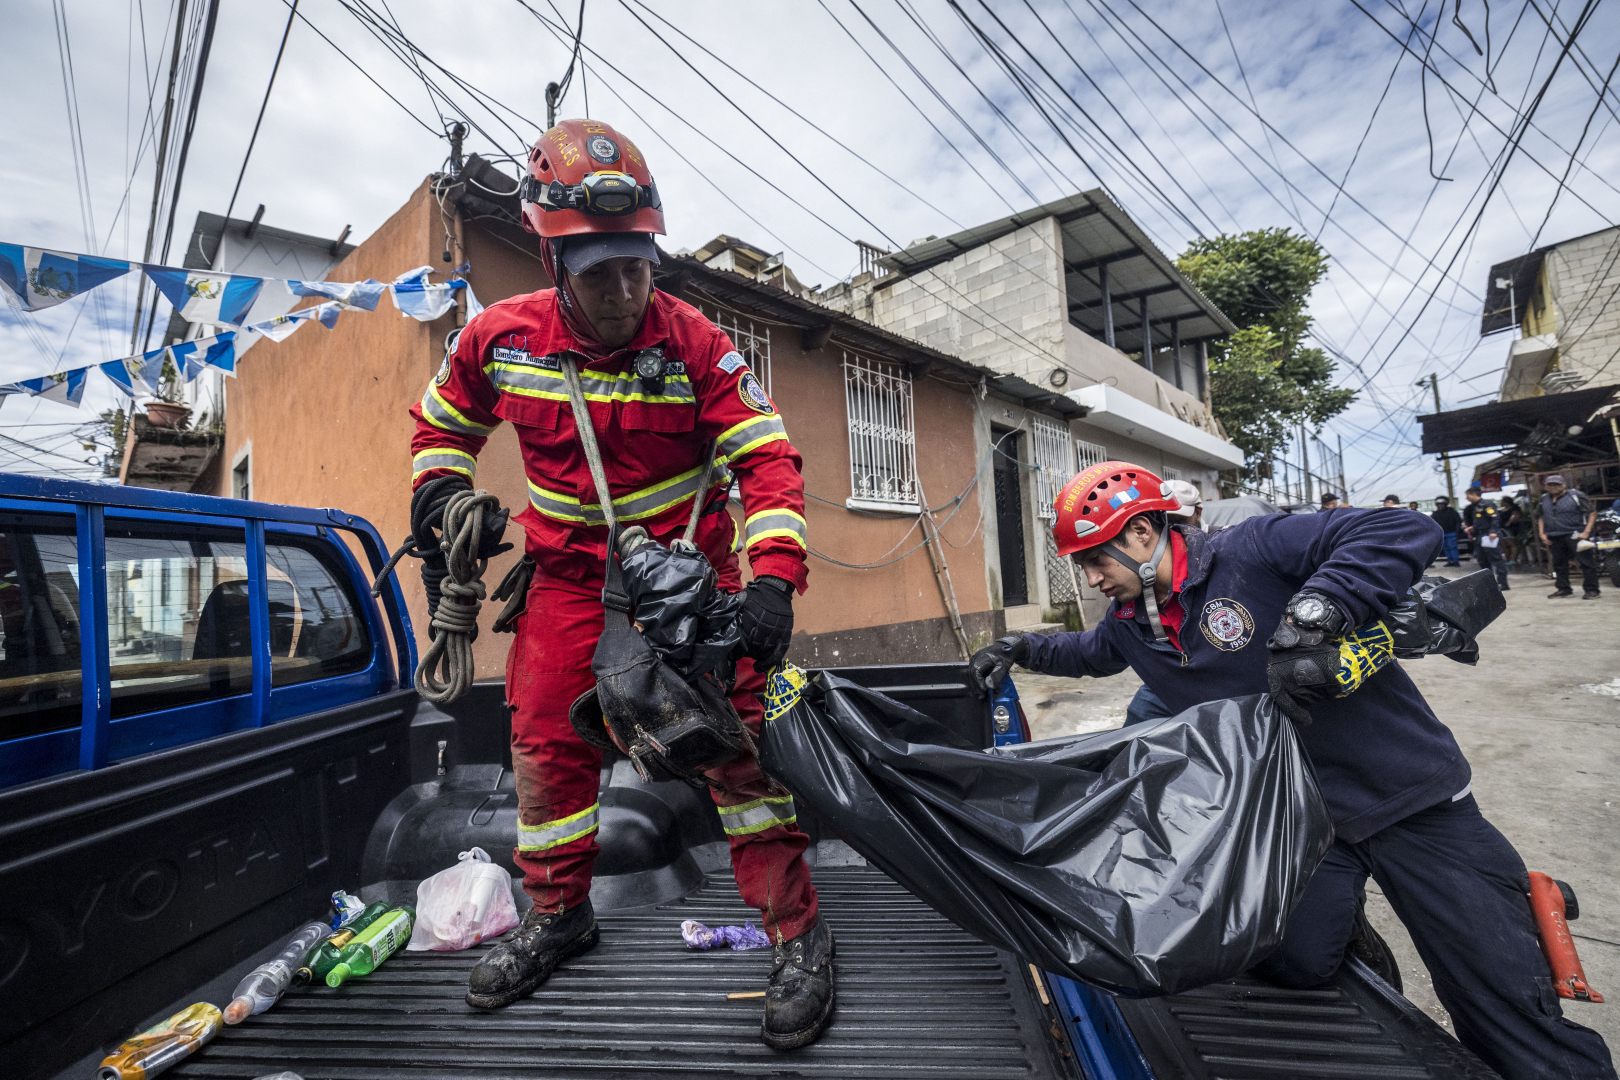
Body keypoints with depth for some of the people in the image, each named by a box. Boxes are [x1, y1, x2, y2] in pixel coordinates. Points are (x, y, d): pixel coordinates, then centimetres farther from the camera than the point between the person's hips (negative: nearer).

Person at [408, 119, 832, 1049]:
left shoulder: (695, 343, -15)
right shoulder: (501, 337, -6)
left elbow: (767, 458, -19)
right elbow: (444, 421, 15)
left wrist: (772, 576, -32)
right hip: (568, 575, 4)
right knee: (548, 744, 8)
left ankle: (798, 933, 7)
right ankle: (559, 917, 33)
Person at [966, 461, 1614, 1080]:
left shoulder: (1250, 552, -20)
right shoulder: (1131, 626, 1)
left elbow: (1407, 534, -26)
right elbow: (1089, 652, 23)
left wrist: (1305, 622, -35)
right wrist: (1022, 649, 8)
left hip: (1409, 796, -4)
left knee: (1512, 1022, -6)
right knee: (1291, 963, -13)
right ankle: (1338, 908, 15)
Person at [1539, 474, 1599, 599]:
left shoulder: (1576, 495, -4)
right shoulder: (1544, 499, 12)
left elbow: (1592, 513, -5)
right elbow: (1542, 518, 19)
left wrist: (1586, 532, -13)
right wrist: (1542, 533, 6)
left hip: (1575, 535, -5)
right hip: (1554, 537, 5)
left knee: (1586, 562, -4)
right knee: (1559, 564, 10)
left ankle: (1591, 590, 1)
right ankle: (1563, 589, 19)